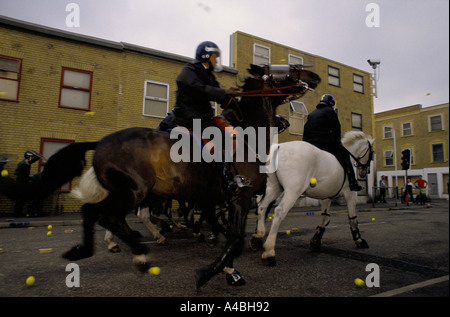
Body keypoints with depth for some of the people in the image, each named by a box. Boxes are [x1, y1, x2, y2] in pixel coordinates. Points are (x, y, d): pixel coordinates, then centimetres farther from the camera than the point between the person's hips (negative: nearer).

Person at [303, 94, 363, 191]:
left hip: (309, 143, 8)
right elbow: (336, 129, 1)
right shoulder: (330, 111, 4)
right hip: (324, 142, -7)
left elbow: (306, 130, 24)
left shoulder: (312, 114, 25)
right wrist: (338, 142, 14)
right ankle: (352, 183, -4)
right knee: (344, 154, 2)